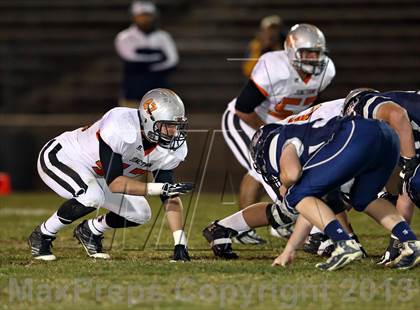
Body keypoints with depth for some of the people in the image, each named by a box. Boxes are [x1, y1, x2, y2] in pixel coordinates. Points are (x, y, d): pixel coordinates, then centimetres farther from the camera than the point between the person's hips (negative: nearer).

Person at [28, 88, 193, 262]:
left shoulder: (171, 148, -16)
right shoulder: (121, 129, -38)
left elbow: (170, 198, -12)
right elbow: (114, 183, -38)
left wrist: (180, 244, -20)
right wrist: (161, 188, -44)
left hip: (94, 175, 8)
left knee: (140, 214, -3)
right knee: (91, 196, -35)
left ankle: (89, 232, 24)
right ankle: (42, 236, -12)